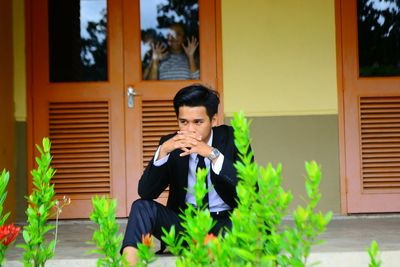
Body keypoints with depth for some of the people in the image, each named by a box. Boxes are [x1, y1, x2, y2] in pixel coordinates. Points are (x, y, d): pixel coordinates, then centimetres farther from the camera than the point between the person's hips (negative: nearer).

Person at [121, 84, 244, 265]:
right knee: (142, 207, -22)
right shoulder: (170, 144, 0)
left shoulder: (231, 138, -6)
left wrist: (213, 154, -30)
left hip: (225, 223, -3)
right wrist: (163, 151, -24)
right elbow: (145, 192, -9)